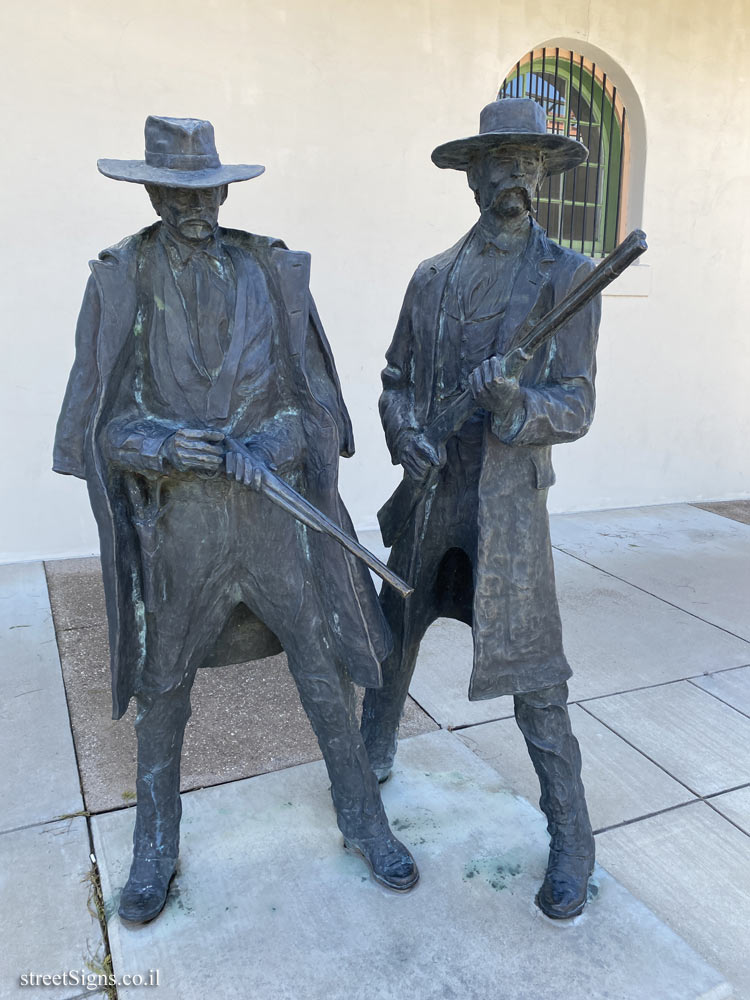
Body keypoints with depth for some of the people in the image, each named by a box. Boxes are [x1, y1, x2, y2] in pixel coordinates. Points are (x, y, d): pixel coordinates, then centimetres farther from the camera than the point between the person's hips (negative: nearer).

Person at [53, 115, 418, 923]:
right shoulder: (119, 280, -1)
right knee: (162, 690, 14)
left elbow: (312, 399, 2)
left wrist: (268, 444, -18)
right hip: (179, 524, 0)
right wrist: (161, 445, -21)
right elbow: (98, 420, -1)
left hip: (278, 512, 1)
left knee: (325, 675, 9)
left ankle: (363, 821, 33)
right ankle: (155, 848, 38)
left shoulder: (273, 272, 1)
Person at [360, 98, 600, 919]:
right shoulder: (431, 278, 7)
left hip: (508, 504, -4)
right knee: (393, 638, 18)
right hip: (427, 497, 4)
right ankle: (372, 758, 44)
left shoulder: (567, 276, -4)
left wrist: (515, 406, -30)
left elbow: (575, 408, -8)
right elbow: (395, 380, 12)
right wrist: (404, 432, -10)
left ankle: (571, 843, 19)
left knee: (532, 677, 0)